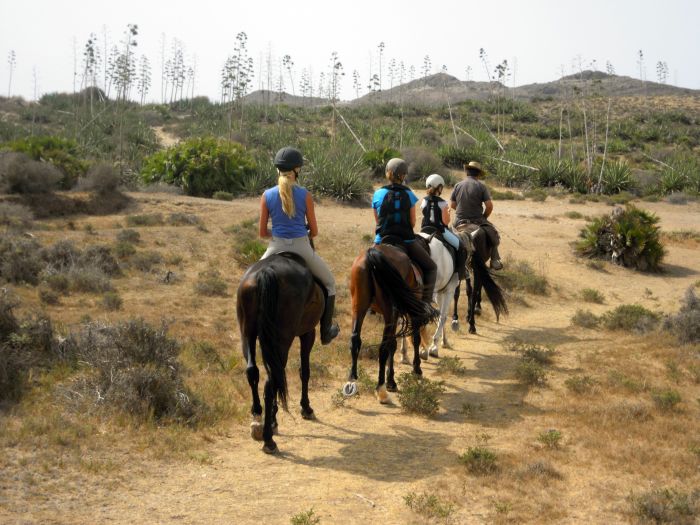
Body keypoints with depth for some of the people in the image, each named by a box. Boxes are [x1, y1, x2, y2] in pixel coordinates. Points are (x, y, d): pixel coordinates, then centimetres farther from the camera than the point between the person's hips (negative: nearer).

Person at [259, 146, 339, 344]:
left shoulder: (267, 196, -3)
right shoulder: (305, 195, -7)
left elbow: (262, 232, 0)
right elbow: (314, 231, -1)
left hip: (276, 248, 1)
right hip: (302, 248, -1)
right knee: (329, 283, 23)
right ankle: (326, 331, 25)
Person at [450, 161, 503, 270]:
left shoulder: (458, 185, 0)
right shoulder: (481, 186, -9)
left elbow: (452, 205, 4)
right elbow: (489, 206, -13)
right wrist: (484, 217, 5)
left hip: (460, 221, 3)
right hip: (477, 220, -2)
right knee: (494, 234, 17)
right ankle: (495, 260, 10)